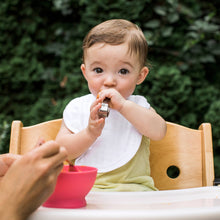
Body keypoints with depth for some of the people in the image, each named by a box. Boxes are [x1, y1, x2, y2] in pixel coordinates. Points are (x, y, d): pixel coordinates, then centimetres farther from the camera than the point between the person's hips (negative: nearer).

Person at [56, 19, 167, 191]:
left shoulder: (138, 106, 8)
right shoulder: (77, 108, 6)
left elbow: (159, 132, -13)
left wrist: (123, 105, -19)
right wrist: (89, 133, -17)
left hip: (133, 186, 0)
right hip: (84, 187, 0)